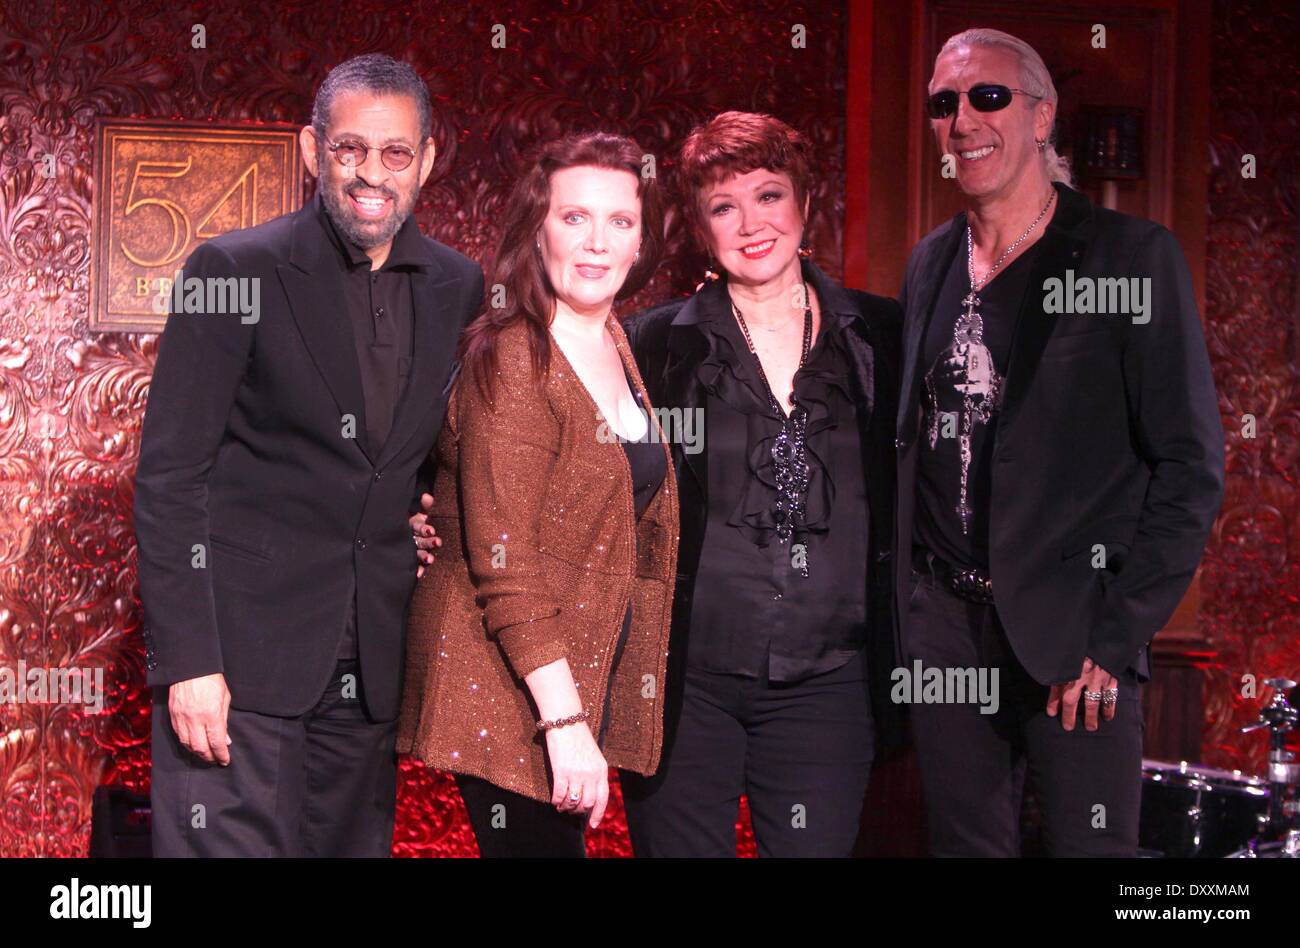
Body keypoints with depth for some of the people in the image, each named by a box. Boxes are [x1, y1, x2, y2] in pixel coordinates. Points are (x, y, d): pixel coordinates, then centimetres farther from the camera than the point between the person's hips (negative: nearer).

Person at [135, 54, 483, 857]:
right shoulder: (235, 270, -6)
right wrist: (186, 662, -14)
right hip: (241, 653, -4)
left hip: (373, 662, 5)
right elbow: (169, 476, -8)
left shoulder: (459, 288, 7)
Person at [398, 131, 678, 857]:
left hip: (584, 678, 8)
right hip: (513, 691, -8)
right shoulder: (512, 360, -16)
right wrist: (565, 719, -24)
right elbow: (503, 561, -20)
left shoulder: (612, 344, 9)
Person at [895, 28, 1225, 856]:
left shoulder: (1134, 255, -6)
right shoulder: (930, 263, 10)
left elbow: (1191, 467, -9)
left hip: (1073, 633, -4)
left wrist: (1118, 635, -14)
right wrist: (901, 597, 6)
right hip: (943, 624, 5)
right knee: (965, 841, 12)